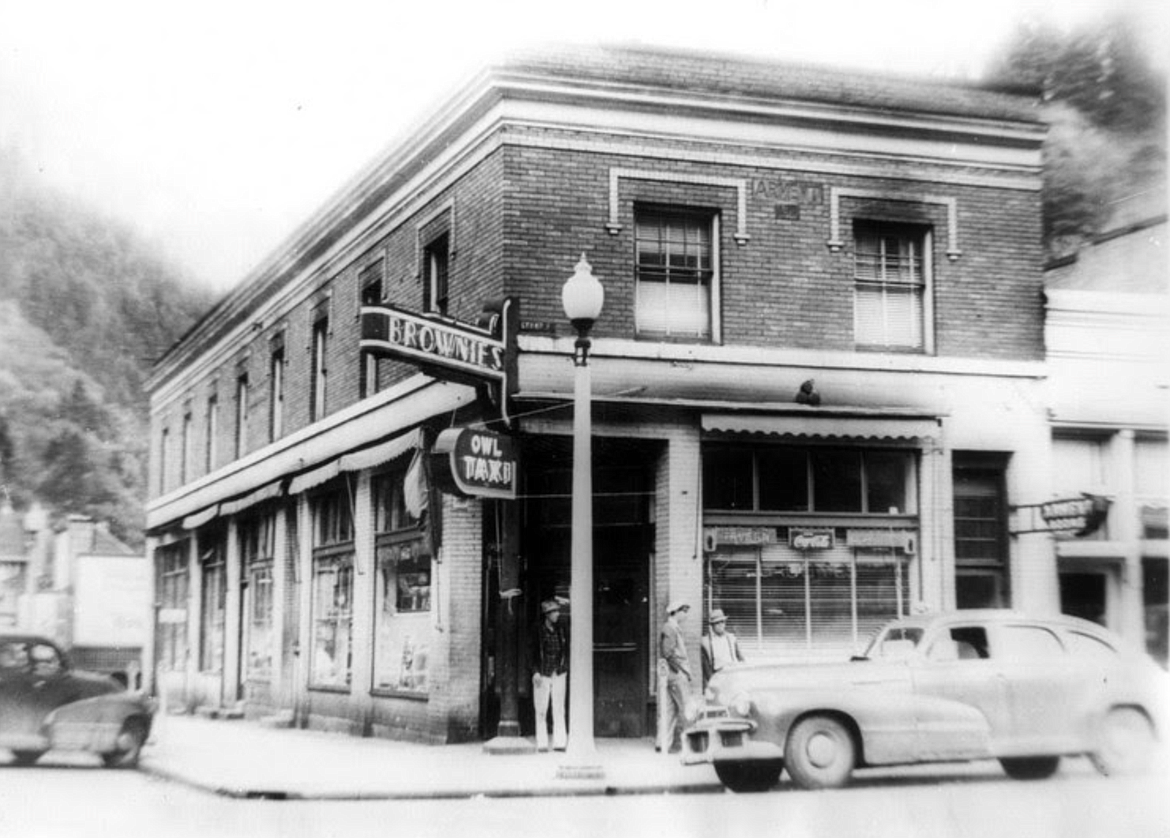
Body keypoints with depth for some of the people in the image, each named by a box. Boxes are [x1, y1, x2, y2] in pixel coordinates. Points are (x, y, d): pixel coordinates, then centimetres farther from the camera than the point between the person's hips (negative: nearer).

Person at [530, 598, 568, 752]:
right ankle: (542, 743, 5)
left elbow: (566, 650, 13)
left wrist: (565, 668, 5)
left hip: (559, 675, 3)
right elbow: (533, 652, -2)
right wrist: (535, 672, -9)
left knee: (559, 710, 0)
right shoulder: (538, 630, -3)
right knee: (541, 711, 1)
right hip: (542, 675, -2)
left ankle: (559, 742, 3)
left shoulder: (561, 630, 6)